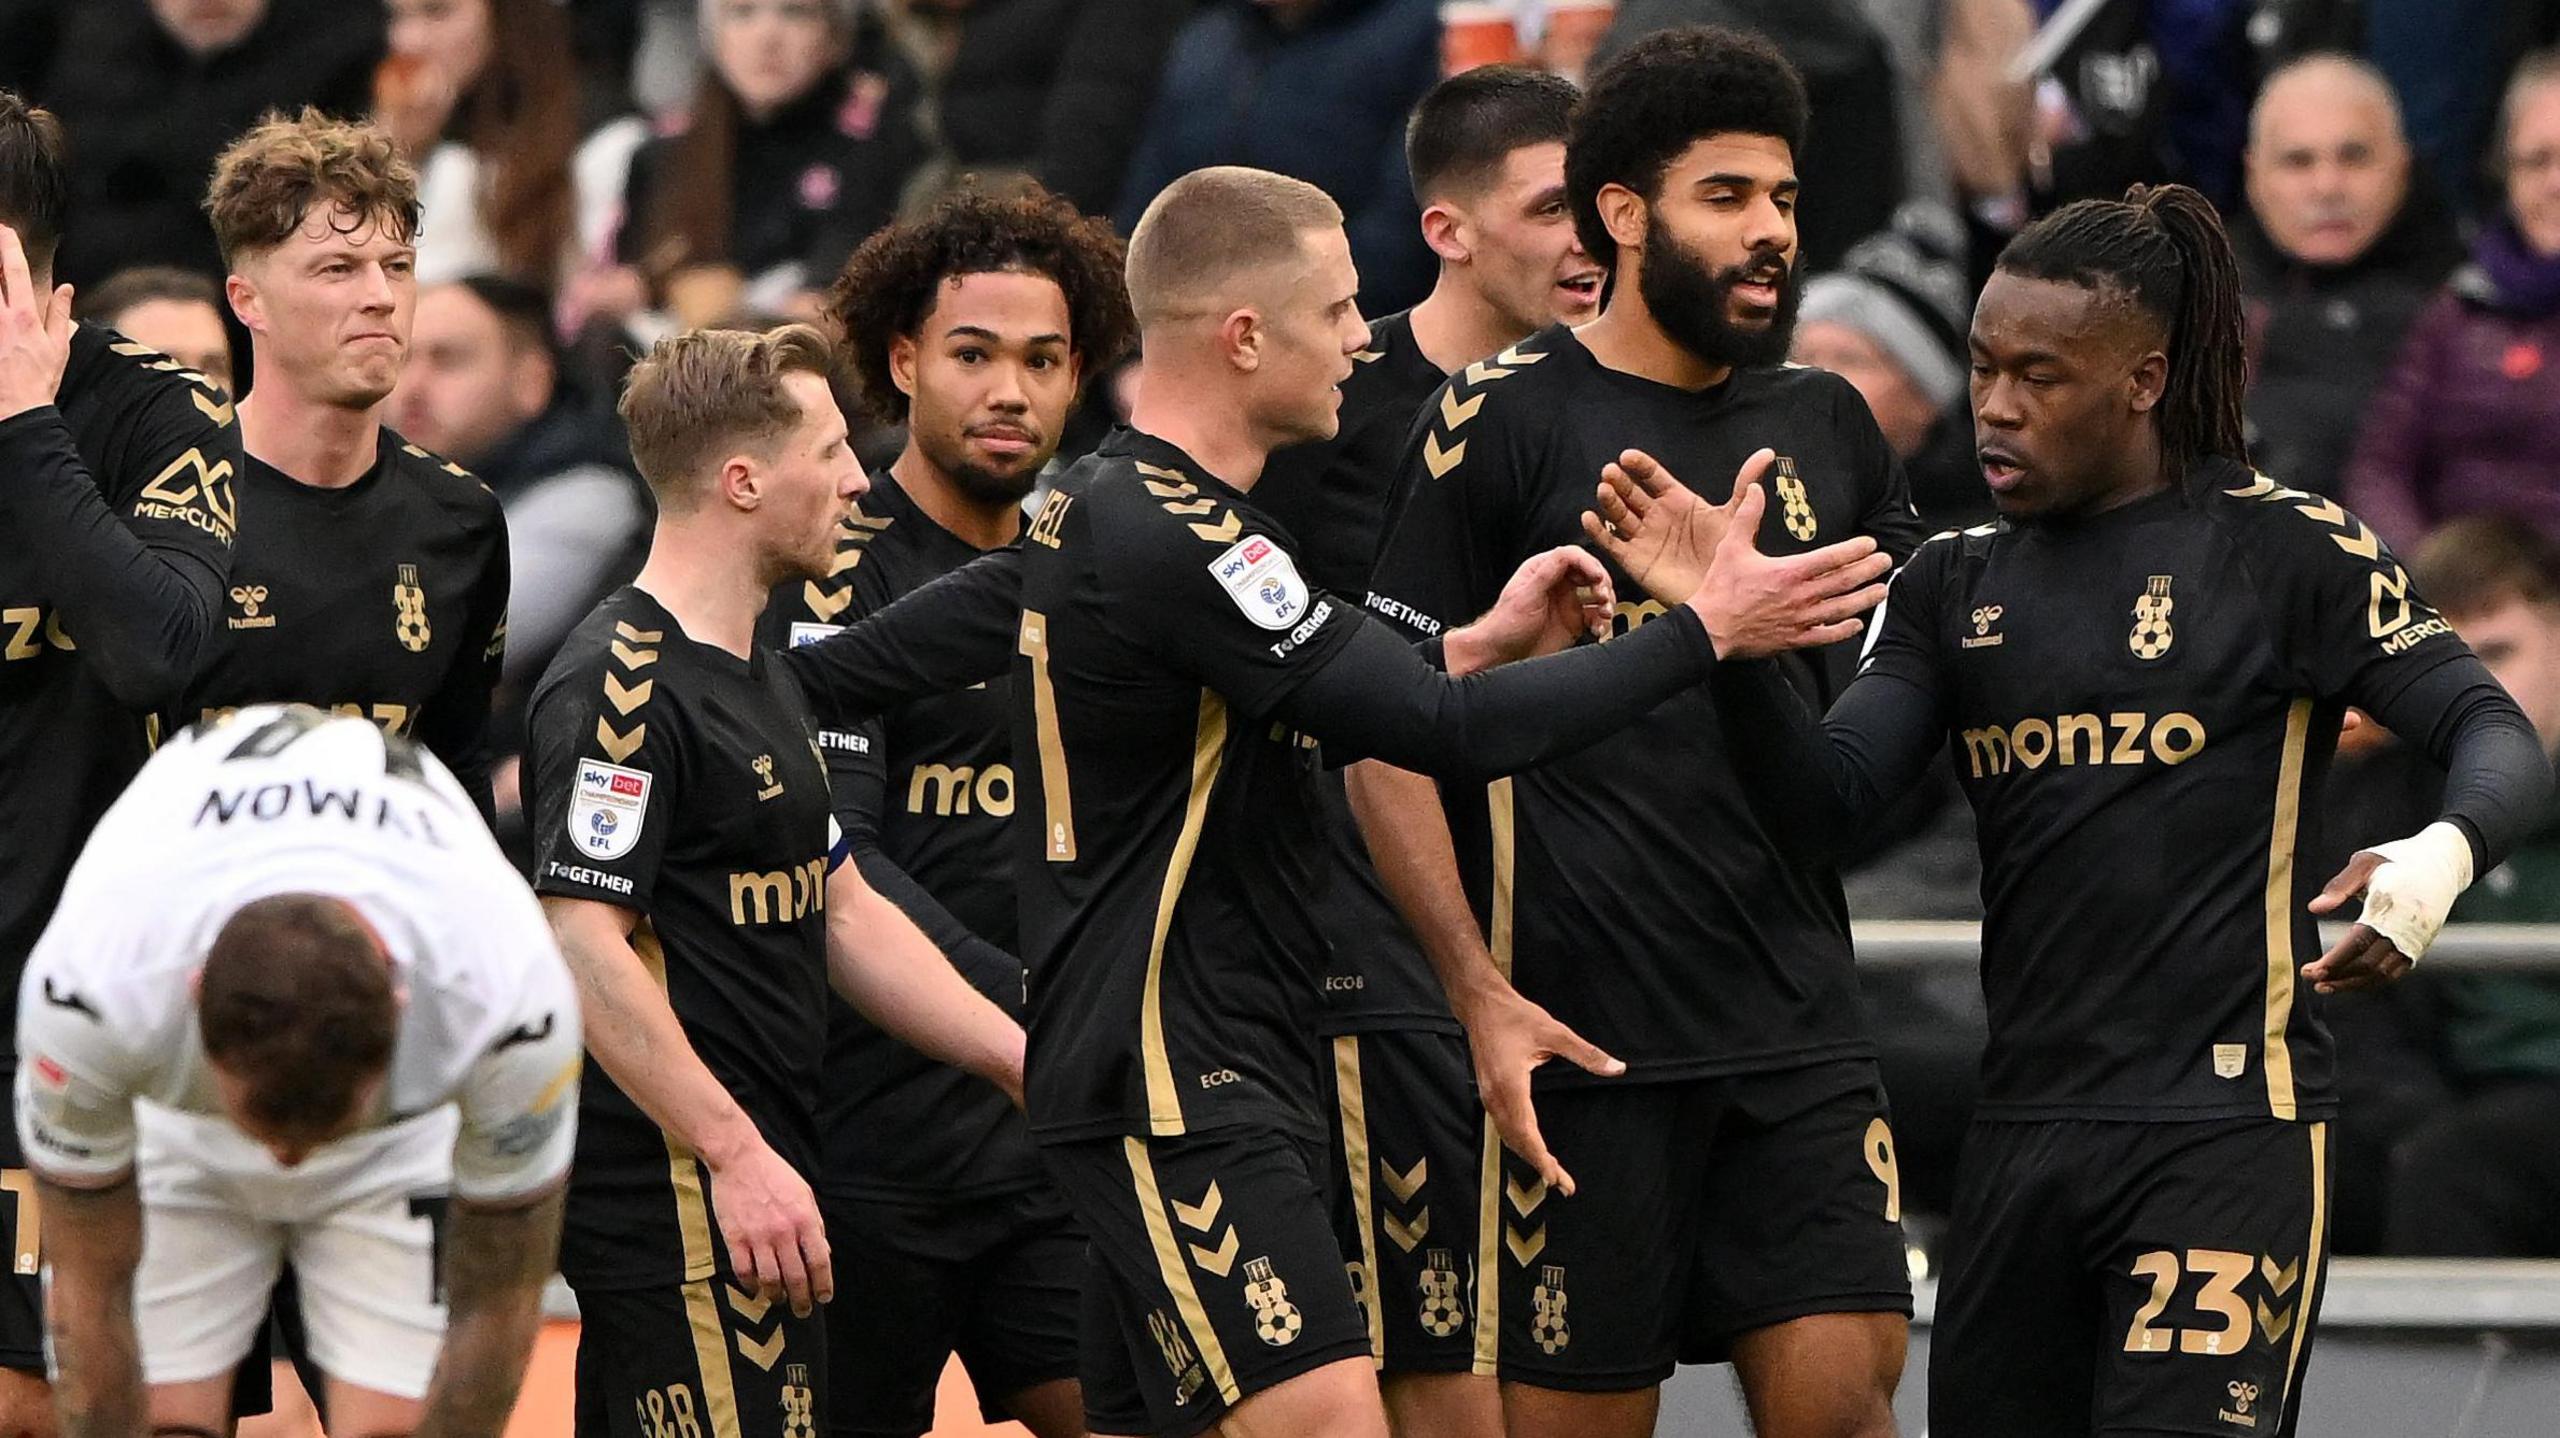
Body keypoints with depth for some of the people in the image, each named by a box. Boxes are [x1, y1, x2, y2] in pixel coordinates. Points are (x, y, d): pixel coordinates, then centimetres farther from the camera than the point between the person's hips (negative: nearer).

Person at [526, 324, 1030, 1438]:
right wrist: (739, 1155, -23)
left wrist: (1030, 1063, 18)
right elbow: (583, 943, -21)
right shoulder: (620, 685, -14)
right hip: (677, 1196, -10)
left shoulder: (761, 676, 19)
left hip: (754, 1182, 10)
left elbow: (845, 916, 25)